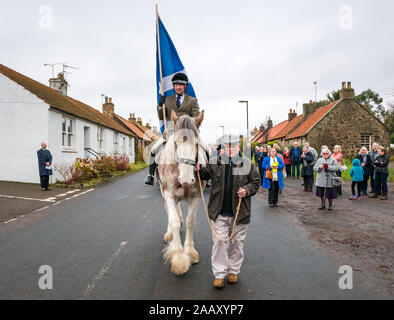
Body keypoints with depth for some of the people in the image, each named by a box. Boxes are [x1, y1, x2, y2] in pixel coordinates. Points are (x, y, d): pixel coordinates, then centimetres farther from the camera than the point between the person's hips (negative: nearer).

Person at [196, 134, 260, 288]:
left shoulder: (247, 164, -2)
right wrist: (199, 170, -3)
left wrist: (247, 190, -13)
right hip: (219, 212, 0)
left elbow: (256, 182, 5)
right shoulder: (214, 163, 2)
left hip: (239, 213, 0)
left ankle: (233, 271, 31)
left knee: (237, 243, 12)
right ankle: (219, 274, 16)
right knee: (219, 242, 3)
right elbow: (205, 175, 18)